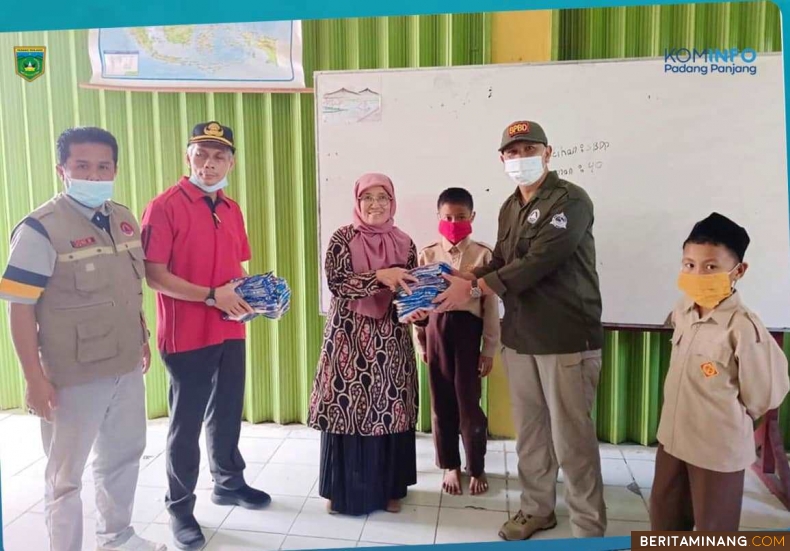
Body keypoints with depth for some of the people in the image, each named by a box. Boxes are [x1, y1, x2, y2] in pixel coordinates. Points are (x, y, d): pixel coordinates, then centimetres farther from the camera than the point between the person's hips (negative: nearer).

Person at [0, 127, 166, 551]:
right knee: (66, 473, 12)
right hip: (73, 375, -7)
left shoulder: (124, 220, 4)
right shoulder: (41, 228, -17)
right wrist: (35, 378, -18)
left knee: (124, 454, 23)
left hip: (126, 366, 7)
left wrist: (142, 340, 17)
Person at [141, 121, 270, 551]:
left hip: (230, 332, 7)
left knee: (227, 413, 21)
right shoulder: (165, 206, -12)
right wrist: (212, 296, -22)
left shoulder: (232, 209, 10)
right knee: (186, 423, 7)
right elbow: (153, 275, -18)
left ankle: (229, 483, 41)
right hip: (186, 336, -7)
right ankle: (179, 508, 25)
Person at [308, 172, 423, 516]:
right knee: (347, 408, 2)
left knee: (390, 408, 7)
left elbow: (412, 289, 8)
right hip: (348, 337, -3)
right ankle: (342, 488, 20)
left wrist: (416, 310, -13)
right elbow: (336, 282, -15)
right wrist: (379, 276, -25)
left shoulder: (404, 243, 6)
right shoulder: (342, 238, -3)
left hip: (390, 339, 3)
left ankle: (389, 487, 24)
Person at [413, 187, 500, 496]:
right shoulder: (427, 255, 4)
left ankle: (476, 468, 24)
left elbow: (491, 305, -2)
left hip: (468, 329, -2)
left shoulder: (483, 255, -3)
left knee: (469, 401, 3)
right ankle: (450, 465, 28)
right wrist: (420, 342, 5)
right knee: (441, 401, 10)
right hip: (437, 328, 2)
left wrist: (490, 349, -2)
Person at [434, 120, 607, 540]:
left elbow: (538, 262, -22)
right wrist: (463, 282, -4)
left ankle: (589, 529, 19)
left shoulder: (570, 200, -12)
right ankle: (536, 508, 34)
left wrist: (474, 289, -19)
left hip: (567, 339, -7)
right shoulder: (510, 208, 13)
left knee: (571, 439, 1)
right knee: (529, 431, 16)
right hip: (519, 338, 7)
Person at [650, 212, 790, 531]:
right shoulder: (683, 310, -4)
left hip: (719, 448, -6)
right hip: (673, 436, 6)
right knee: (664, 515, 23)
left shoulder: (743, 327, -25)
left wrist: (731, 417, -1)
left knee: (714, 528, 15)